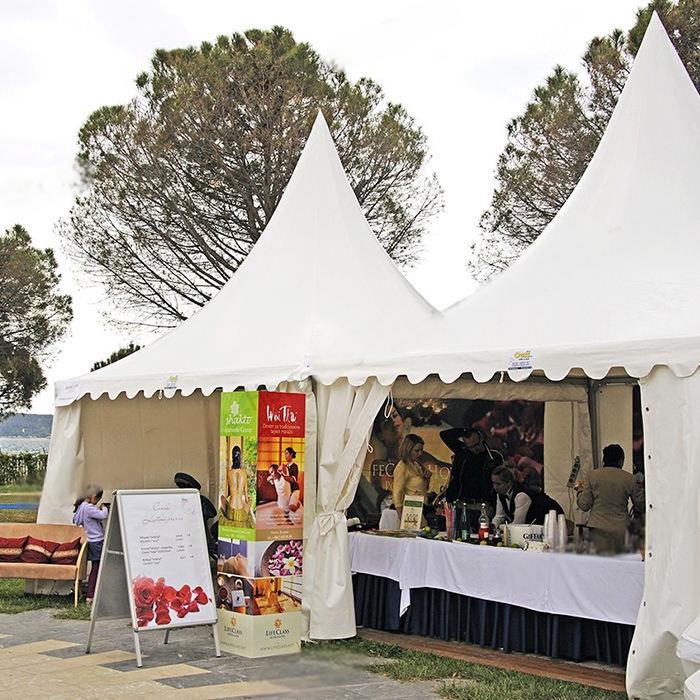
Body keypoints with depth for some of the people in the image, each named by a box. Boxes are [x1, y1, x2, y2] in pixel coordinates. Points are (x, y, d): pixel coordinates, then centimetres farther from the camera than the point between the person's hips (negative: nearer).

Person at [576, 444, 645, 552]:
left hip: (598, 527, 0)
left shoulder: (593, 475, 2)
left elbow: (584, 505, 3)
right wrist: (639, 487, 29)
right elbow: (640, 505, 13)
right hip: (619, 530, 0)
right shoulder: (630, 479, 2)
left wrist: (580, 490, 22)